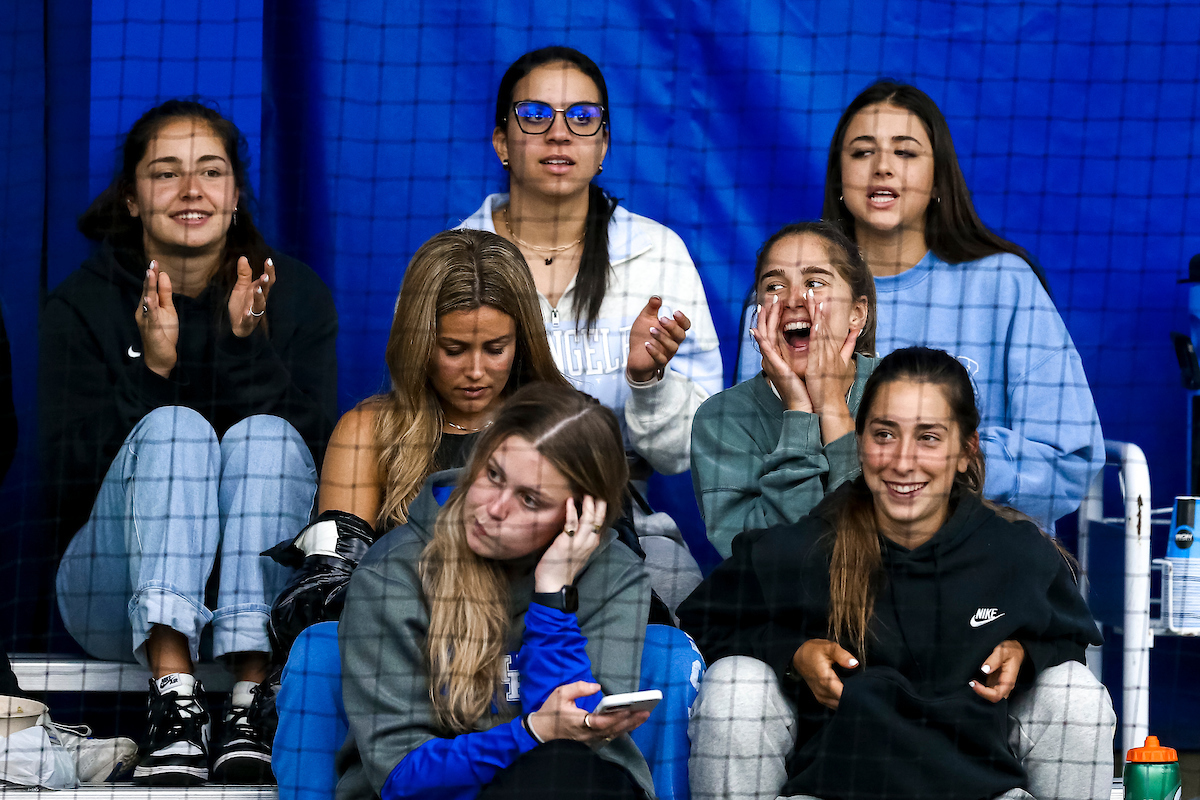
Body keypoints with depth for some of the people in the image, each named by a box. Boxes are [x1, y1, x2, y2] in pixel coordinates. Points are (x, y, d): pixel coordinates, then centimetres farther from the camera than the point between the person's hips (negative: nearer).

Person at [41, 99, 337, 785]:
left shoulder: (296, 295, 4)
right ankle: (175, 706, -44)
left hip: (266, 590, 1)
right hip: (120, 588, -1)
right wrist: (149, 371, -20)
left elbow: (314, 457, -6)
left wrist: (249, 350, -20)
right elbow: (70, 483, -7)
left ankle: (251, 706, -39)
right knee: (172, 427, -28)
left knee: (264, 435, -27)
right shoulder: (84, 306, 2)